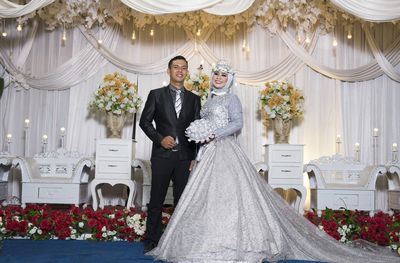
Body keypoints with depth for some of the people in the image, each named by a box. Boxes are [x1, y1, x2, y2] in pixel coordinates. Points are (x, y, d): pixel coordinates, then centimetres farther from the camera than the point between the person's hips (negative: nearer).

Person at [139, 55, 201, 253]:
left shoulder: (194, 99, 11)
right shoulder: (156, 94, 5)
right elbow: (144, 121, 4)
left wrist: (197, 157, 3)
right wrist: (160, 139, -11)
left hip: (185, 157, 2)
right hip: (162, 155, -2)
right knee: (156, 199, 4)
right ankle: (153, 240, 16)